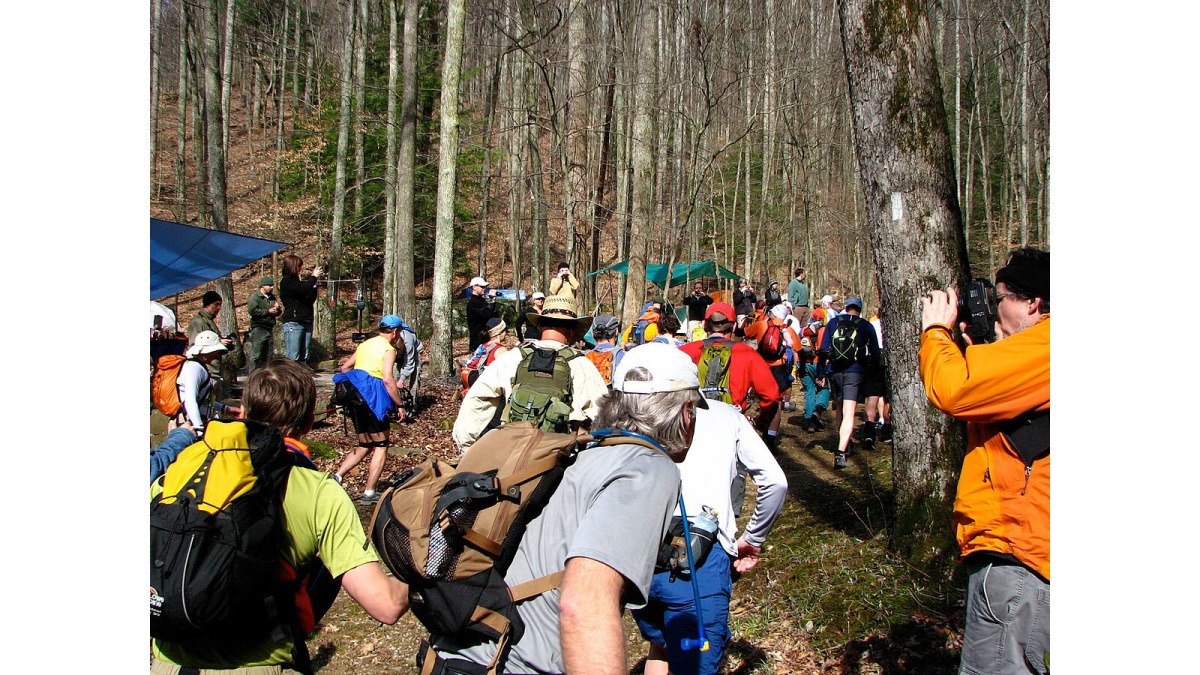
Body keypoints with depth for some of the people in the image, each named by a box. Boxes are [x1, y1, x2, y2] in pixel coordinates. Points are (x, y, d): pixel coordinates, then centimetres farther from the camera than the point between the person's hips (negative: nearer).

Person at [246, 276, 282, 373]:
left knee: (267, 355, 9)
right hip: (258, 329, -7)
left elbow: (278, 312, 28)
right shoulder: (255, 296, -4)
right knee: (256, 355, -10)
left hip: (269, 329, 8)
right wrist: (268, 311, -14)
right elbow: (251, 310, -17)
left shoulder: (272, 297, 19)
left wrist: (278, 309, 3)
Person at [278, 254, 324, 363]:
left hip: (306, 322, 8)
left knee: (304, 357, 8)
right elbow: (304, 290, -22)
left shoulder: (298, 281, 17)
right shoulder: (286, 282, -6)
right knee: (292, 358, -11)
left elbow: (311, 299, 15)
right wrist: (313, 277, -7)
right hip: (293, 323, -8)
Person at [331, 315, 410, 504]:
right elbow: (388, 380, -18)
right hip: (372, 399, -8)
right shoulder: (388, 349, -6)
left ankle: (338, 476, 2)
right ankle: (369, 493, 2)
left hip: (355, 397, 8)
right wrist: (400, 405, -12)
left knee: (365, 446, 18)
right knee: (381, 446, 4)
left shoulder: (365, 344, 17)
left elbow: (344, 367, 19)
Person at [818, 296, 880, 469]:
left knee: (839, 407, 22)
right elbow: (875, 353, 6)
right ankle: (840, 453, -23)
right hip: (855, 371, -3)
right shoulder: (866, 326, 5)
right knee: (849, 413, -10)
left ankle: (843, 444, 35)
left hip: (835, 370, 3)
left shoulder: (834, 322, 9)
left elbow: (823, 348, 6)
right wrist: (870, 368, 23)